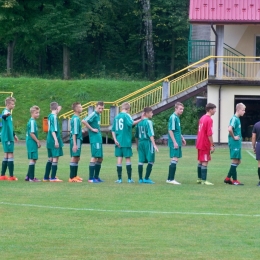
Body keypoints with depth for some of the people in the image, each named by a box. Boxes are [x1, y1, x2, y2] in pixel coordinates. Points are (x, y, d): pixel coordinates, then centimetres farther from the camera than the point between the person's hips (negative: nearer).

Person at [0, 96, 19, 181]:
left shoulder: (8, 112, 17)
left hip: (9, 137, 10)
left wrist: (14, 135, 38)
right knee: (10, 155, -8)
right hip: (7, 138, -10)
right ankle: (11, 176, -7)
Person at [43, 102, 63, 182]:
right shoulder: (54, 117, -13)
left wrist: (57, 111, 32)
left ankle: (46, 177, 18)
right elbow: (53, 130, -19)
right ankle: (53, 178, -8)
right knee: (55, 158, -6)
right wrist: (56, 140, -21)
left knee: (51, 158, 14)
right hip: (54, 140, -9)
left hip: (50, 141, 9)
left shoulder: (50, 116, 12)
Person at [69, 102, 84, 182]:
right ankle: (72, 177, -6)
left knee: (77, 158, 15)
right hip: (76, 140, -10)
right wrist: (74, 144, -22)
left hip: (78, 140, 10)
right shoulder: (75, 119, -16)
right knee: (74, 158, -7)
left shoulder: (76, 118, 13)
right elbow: (74, 133, -20)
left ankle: (75, 176, 23)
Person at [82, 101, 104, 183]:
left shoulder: (98, 115, 16)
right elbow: (84, 121, -26)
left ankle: (96, 177, 22)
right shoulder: (93, 114, -12)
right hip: (94, 139, -10)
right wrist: (92, 129, -19)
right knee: (94, 157, -10)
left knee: (100, 158, 13)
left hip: (99, 139, 10)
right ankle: (91, 178, -9)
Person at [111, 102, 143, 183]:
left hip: (118, 142, 4)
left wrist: (115, 140, 3)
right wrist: (140, 120, -24)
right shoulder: (126, 115, -7)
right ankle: (129, 179, 6)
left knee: (119, 159, 5)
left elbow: (113, 130, 9)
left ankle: (119, 179, 3)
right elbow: (131, 123, -28)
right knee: (128, 159, 4)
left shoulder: (116, 117, 11)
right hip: (126, 142, -4)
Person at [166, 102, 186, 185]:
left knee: (173, 160, 12)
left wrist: (182, 138, 23)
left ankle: (169, 179, 17)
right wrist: (175, 142, -20)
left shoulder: (177, 117, 15)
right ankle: (171, 179, -8)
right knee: (175, 159, -9)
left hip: (177, 143, 10)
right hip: (174, 143, -10)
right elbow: (170, 130, -18)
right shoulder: (173, 117, -14)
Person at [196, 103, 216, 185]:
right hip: (205, 144, -9)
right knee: (205, 162, -6)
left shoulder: (202, 118, 12)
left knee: (200, 161, 14)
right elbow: (209, 134, -20)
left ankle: (199, 179, 19)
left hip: (200, 144, 9)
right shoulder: (209, 120, -16)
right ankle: (204, 180, -6)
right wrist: (212, 145, -16)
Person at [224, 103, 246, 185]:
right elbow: (230, 129, -31)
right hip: (234, 143, -10)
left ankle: (228, 178, 17)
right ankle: (234, 180, 3)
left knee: (238, 161, 13)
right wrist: (233, 137, -18)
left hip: (237, 144, 10)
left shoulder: (237, 119, 14)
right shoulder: (234, 119, -16)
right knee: (235, 161, -3)